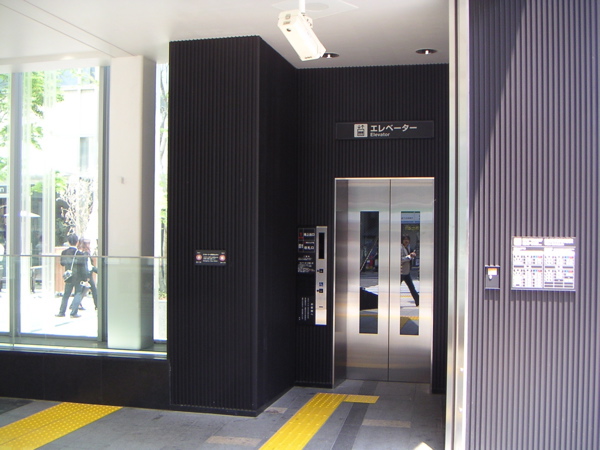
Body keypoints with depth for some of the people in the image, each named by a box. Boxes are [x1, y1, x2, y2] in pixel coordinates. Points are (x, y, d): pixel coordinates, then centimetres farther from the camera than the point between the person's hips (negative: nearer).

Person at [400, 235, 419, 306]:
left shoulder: (408, 247, 13)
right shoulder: (400, 248, -15)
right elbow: (400, 259, -21)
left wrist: (412, 255, 1)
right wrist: (410, 256, -19)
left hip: (407, 271, 9)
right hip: (401, 272, -9)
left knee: (412, 287, 13)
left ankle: (418, 302, 19)